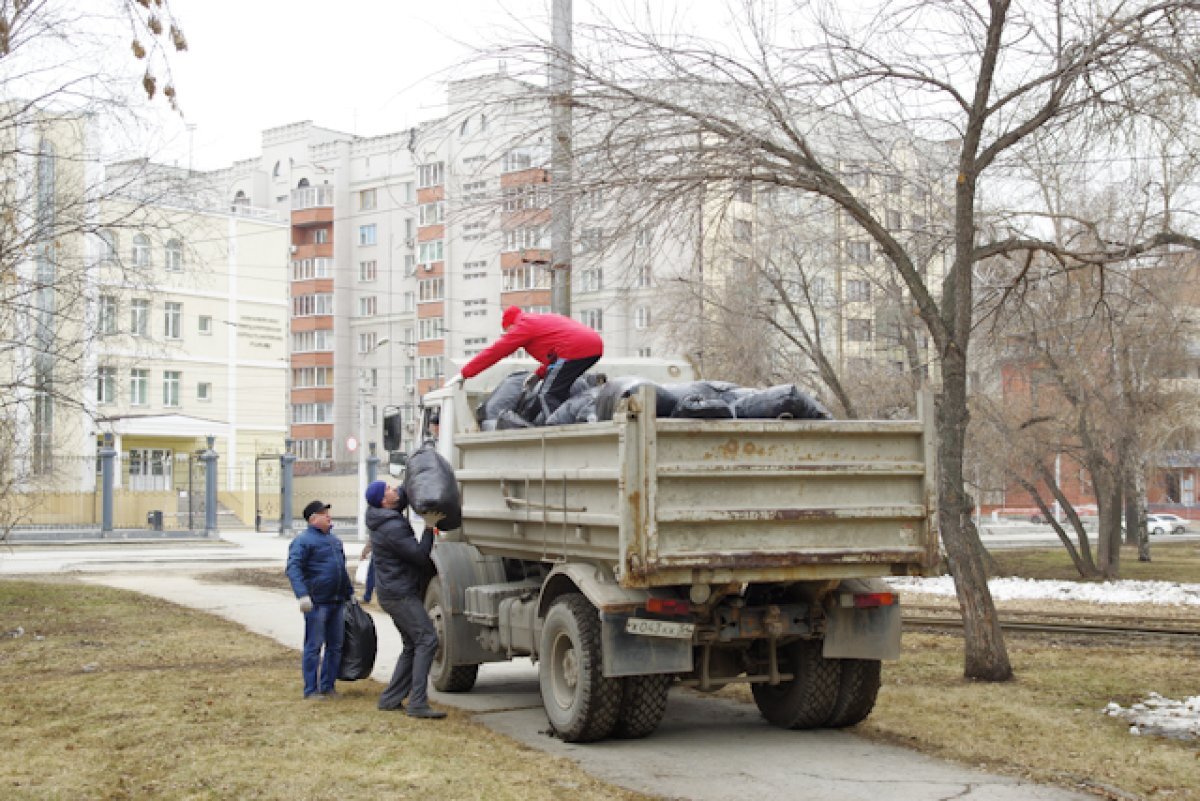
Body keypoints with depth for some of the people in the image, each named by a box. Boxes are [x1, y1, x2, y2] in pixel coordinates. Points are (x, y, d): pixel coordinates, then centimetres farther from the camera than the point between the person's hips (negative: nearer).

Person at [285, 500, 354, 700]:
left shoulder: (334, 540, 19)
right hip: (317, 603, -8)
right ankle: (311, 690, 2)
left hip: (337, 602, 8)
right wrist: (302, 595, -27)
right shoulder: (303, 540, -7)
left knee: (335, 646, 10)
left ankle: (328, 686, 18)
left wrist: (350, 593, 25)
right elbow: (293, 568, -17)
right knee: (314, 646, -3)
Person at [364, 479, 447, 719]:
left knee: (413, 646, 14)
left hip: (396, 593, 10)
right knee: (427, 639, -13)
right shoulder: (392, 528, -21)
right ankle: (418, 703, -18)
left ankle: (390, 699, 15)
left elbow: (405, 494, 22)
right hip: (399, 594, -10)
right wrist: (430, 528, -8)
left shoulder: (382, 515, 7)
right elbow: (420, 555, -18)